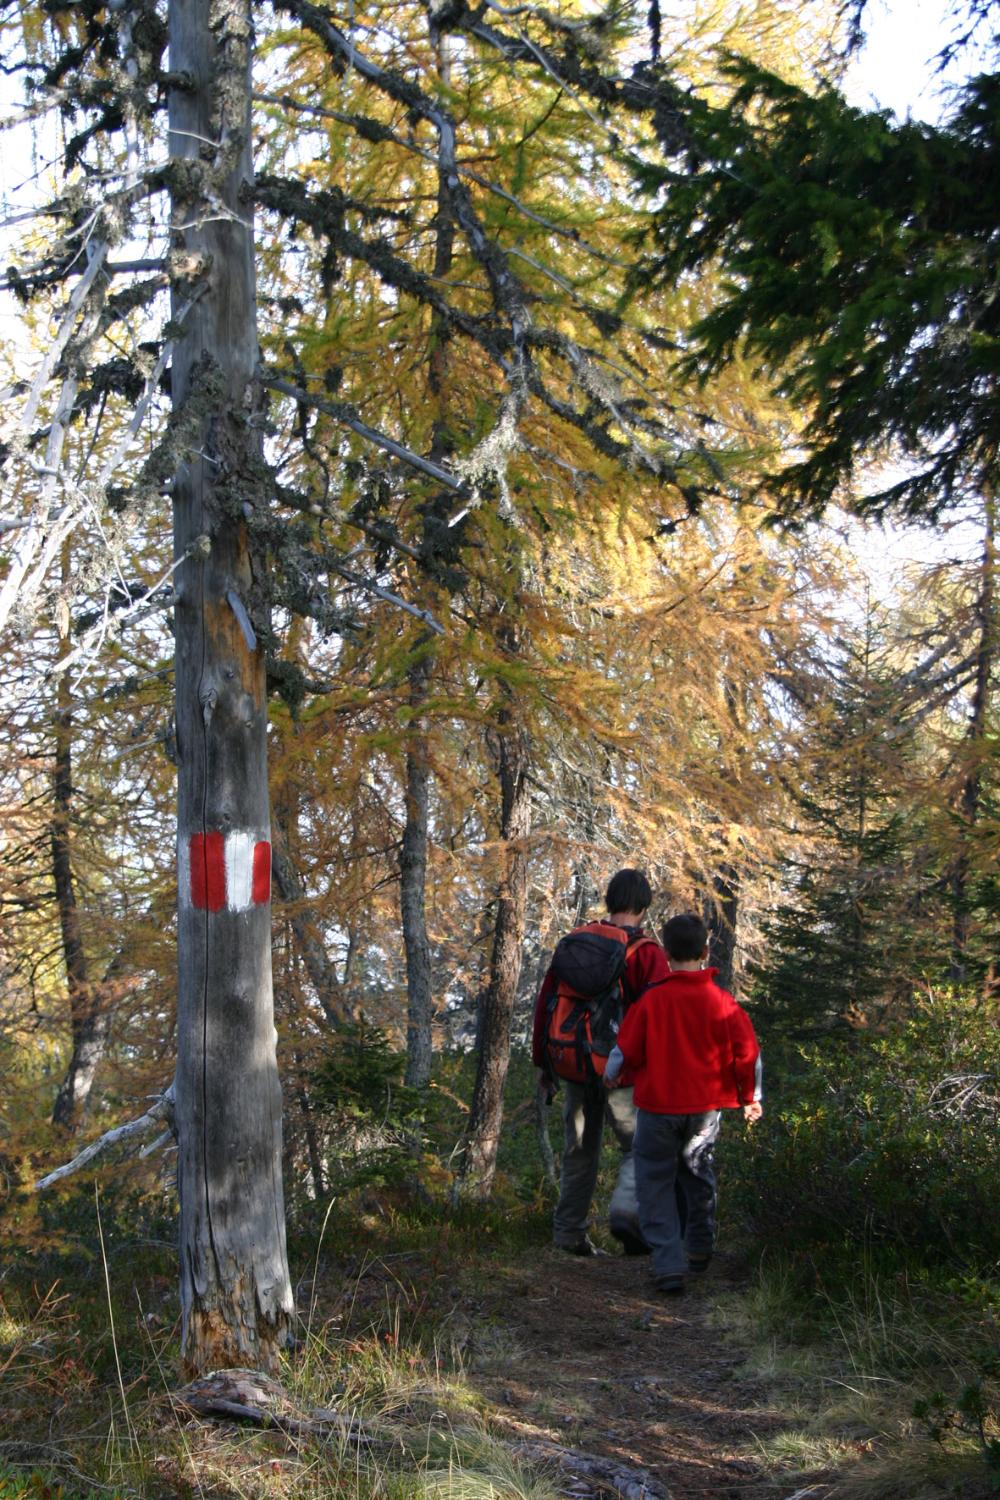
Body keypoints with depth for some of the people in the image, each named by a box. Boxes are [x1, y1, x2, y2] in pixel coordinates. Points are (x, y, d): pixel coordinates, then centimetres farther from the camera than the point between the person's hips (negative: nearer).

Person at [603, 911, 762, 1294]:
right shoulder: (721, 1001, -6)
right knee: (697, 1173, 23)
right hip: (705, 1106, 3)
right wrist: (750, 1099, 13)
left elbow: (627, 1050, -5)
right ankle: (700, 1248, 37)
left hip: (658, 1105, -3)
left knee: (656, 1182, 5)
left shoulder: (652, 1000, -11)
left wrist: (610, 1076, 17)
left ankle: (668, 1265, -5)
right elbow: (747, 1053, -2)